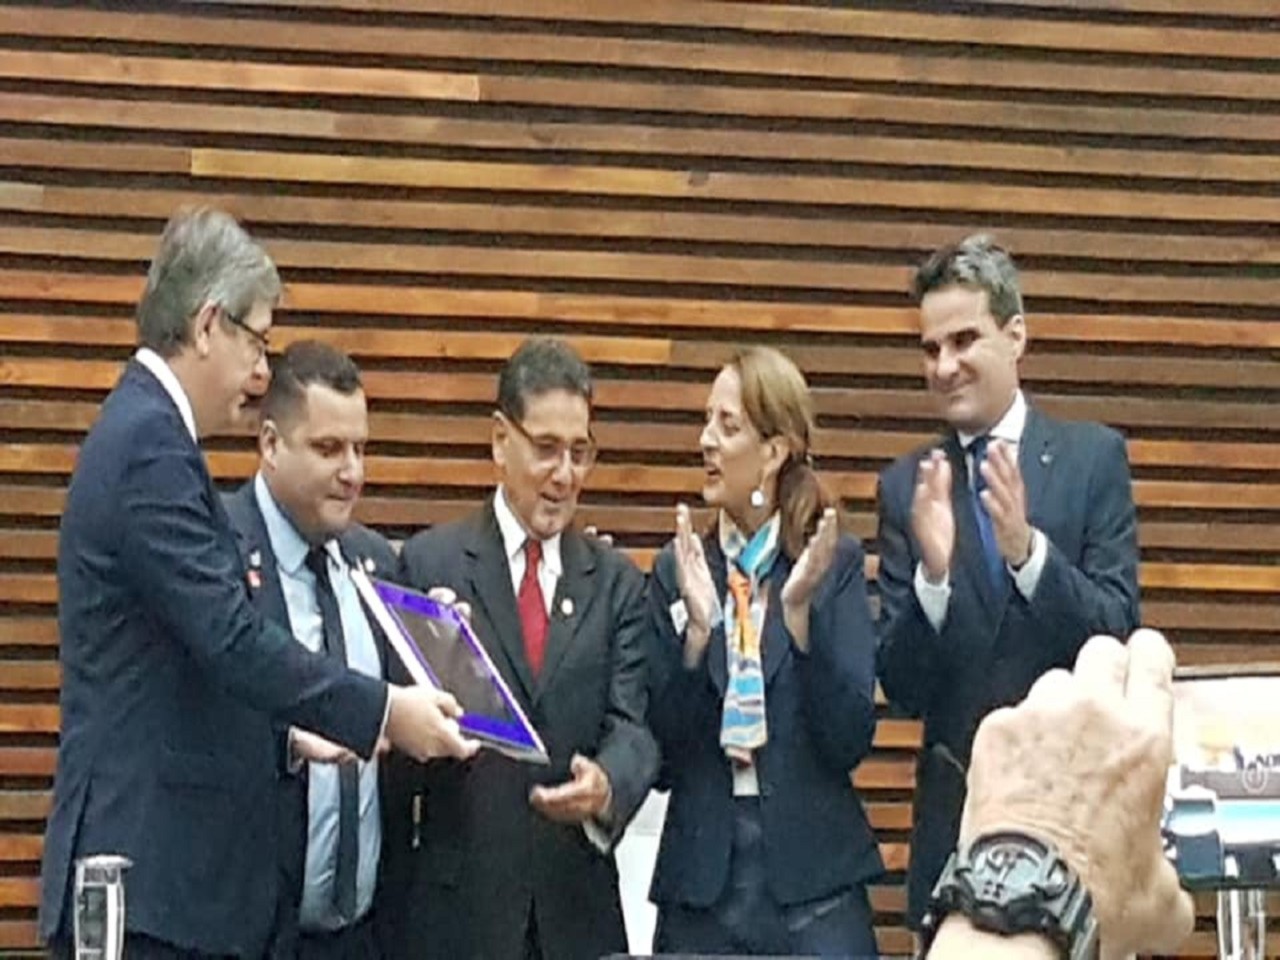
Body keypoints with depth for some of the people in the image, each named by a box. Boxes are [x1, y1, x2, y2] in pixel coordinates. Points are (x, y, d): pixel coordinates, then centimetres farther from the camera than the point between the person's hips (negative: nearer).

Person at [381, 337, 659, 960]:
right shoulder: (428, 563, 2)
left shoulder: (617, 582, 11)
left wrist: (608, 786, -20)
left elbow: (631, 723, 0)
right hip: (454, 904, -2)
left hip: (578, 907, 3)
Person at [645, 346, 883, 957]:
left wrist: (800, 611, -17)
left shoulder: (834, 563, -1)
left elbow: (850, 740, -7)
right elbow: (664, 755, 0)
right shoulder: (677, 569, 4)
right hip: (700, 880, 2)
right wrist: (696, 629, -13)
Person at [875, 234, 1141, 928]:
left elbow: (1119, 631, -8)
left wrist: (1028, 549, -24)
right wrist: (932, 573, -20)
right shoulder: (906, 488, 3)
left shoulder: (1095, 457, 0)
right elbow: (901, 689, -1)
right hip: (957, 813, 1)